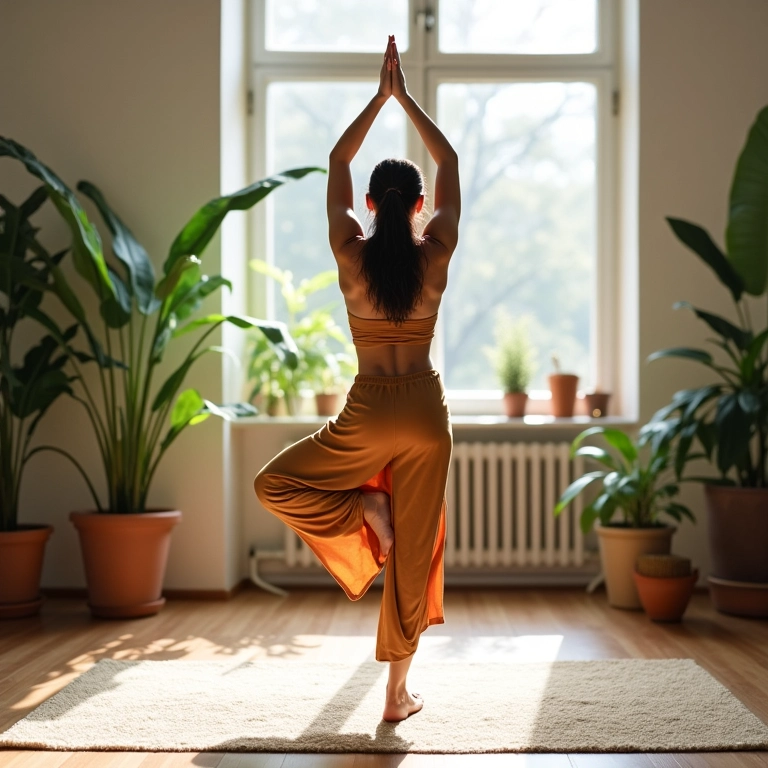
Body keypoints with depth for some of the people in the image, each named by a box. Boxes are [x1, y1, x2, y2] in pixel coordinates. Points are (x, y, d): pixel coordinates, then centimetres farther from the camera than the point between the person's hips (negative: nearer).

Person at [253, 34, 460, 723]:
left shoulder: (351, 253, -5)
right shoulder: (436, 254, -3)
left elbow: (337, 161, 8)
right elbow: (449, 161, 9)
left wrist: (381, 97, 14)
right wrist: (405, 97, 13)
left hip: (368, 413, -2)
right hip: (426, 412, 2)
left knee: (276, 484, 22)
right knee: (414, 552, 9)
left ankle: (365, 508, 1)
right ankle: (398, 692, 12)